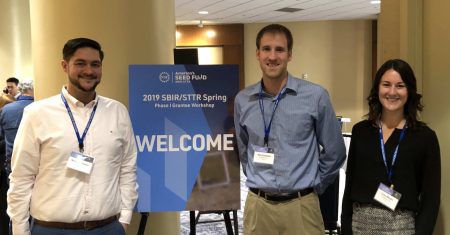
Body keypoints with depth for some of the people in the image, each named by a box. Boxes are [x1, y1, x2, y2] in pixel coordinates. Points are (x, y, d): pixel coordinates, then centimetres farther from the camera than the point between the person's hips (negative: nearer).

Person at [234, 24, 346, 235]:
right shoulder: (243, 100, 1)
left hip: (300, 206, -2)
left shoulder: (315, 95, -7)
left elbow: (334, 152, 2)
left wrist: (312, 187, 7)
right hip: (258, 205, 2)